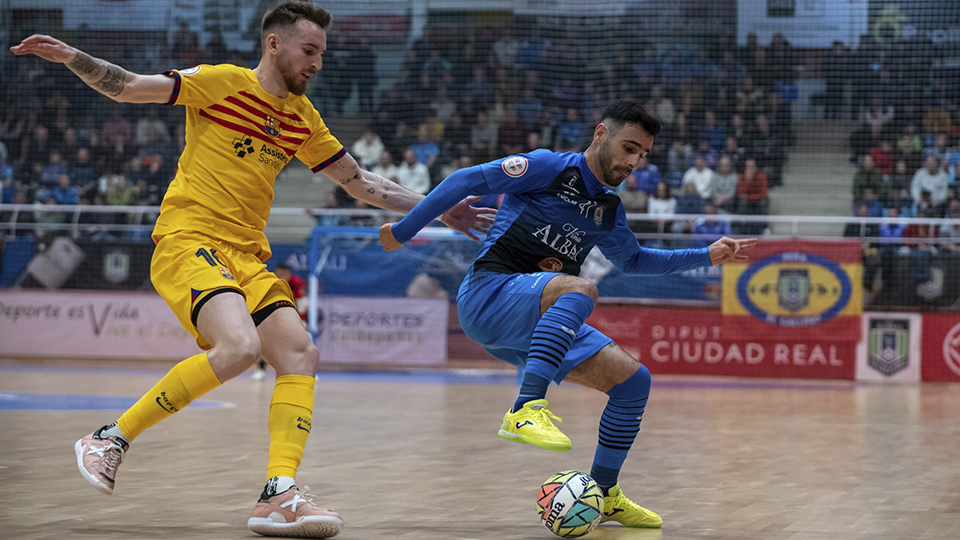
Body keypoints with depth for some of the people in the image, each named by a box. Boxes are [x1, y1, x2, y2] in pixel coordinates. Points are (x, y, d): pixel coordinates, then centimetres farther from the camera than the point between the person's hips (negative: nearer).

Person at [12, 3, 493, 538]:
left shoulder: (303, 117, 15)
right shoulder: (222, 82, -3)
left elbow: (360, 181, 23)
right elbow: (126, 87, -4)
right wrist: (71, 57, -19)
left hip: (247, 257, 7)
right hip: (188, 241, -7)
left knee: (302, 354, -10)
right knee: (239, 345, -29)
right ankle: (111, 439, -15)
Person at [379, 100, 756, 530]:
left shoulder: (609, 210, 19)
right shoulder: (550, 167, -3)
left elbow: (632, 260, 36)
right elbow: (467, 180, -4)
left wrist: (706, 256, 29)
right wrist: (404, 230, -4)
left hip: (539, 325, 8)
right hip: (488, 293, -8)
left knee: (633, 380, 0)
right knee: (580, 289, -36)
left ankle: (602, 493, 17)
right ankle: (525, 411, -44)